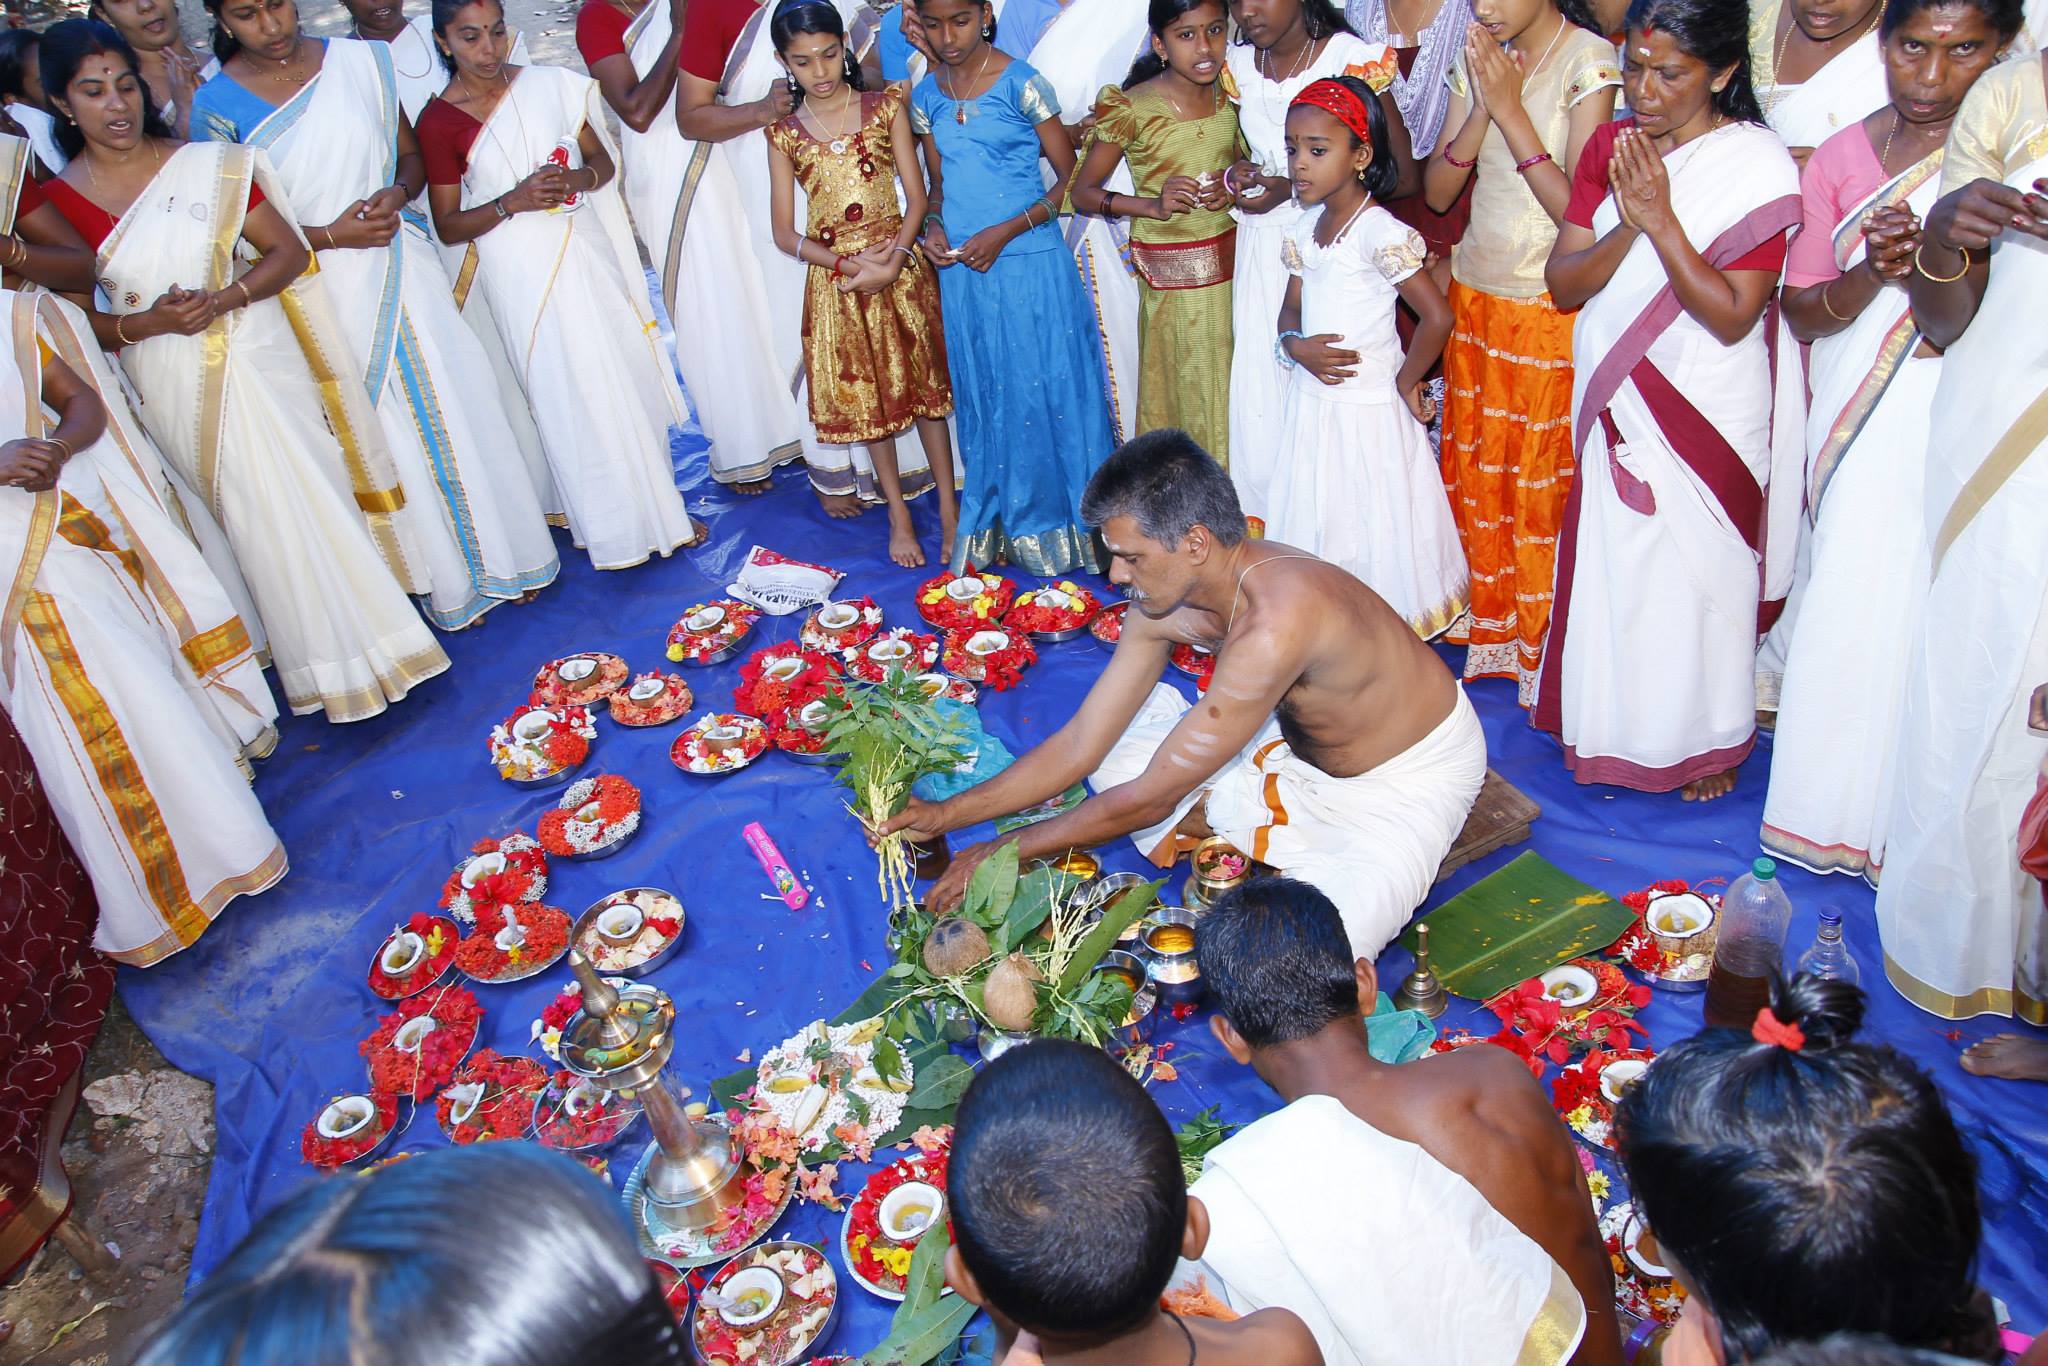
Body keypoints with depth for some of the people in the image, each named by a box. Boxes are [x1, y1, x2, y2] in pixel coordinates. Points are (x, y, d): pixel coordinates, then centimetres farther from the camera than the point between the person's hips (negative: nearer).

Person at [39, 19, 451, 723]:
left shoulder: (205, 165, -1)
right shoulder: (54, 203, -2)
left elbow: (288, 251, -1)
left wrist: (221, 300, -16)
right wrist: (146, 323, -16)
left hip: (254, 356, 0)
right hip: (171, 387, 0)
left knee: (315, 492, 1)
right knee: (250, 515, 5)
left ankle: (366, 621, 19)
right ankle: (329, 664, 17)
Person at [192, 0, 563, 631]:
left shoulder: (361, 60, 0)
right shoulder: (216, 105, -8)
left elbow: (412, 154, 10)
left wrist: (398, 193, -11)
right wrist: (331, 235, -17)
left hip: (399, 266, 2)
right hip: (321, 289, -2)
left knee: (456, 408, 9)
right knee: (386, 435, 7)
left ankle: (506, 550, 27)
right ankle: (448, 580, 21)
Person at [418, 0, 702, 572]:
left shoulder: (547, 85, 1)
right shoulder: (439, 122, -7)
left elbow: (603, 160, 9)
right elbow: (449, 227, -5)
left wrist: (579, 177, -13)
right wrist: (512, 202, -19)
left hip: (586, 252, 3)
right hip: (524, 275, -3)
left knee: (632, 379, 9)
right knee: (573, 401, 4)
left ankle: (659, 503, 28)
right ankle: (613, 526, 20)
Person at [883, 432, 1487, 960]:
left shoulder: (1275, 621, -40)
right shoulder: (1164, 599, -14)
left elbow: (1149, 797, -32)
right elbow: (1079, 745, -5)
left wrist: (1001, 855, -22)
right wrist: (947, 814, -7)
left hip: (1410, 777, -7)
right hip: (1300, 741, 7)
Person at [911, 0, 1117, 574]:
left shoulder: (1021, 84, -8)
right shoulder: (926, 97, 7)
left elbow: (1072, 180, -7)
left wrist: (1006, 232, -15)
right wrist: (933, 225, -2)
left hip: (1029, 263, -5)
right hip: (962, 269, 5)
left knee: (1045, 389, 2)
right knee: (984, 395, 12)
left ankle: (1062, 522, 15)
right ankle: (1000, 522, 25)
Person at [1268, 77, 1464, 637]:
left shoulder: (1380, 233, -18)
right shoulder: (1304, 232, 6)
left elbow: (1437, 317, -21)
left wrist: (1407, 382, -9)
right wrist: (1296, 345, -8)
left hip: (1368, 409, -7)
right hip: (1312, 403, 7)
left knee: (1373, 527, 3)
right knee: (1315, 523, 14)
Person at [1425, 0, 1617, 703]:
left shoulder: (1589, 59, -13)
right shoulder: (1478, 57, 4)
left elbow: (1577, 208, -19)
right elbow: (1436, 191, 0)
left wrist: (1512, 109, -21)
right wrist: (1483, 109, -15)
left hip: (1550, 307, -5)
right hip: (1475, 295, 6)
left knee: (1542, 481, 4)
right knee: (1473, 466, 13)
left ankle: (1539, 639, 21)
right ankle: (1487, 616, 32)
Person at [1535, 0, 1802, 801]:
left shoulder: (1758, 164, -12)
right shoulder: (1610, 148, 2)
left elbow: (1732, 316, -18)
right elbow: (1562, 284, -3)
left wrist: (1662, 219, -25)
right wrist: (1626, 227, -20)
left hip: (1705, 416, -4)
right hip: (1616, 401, 5)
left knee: (1698, 573, 7)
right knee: (1611, 563, 13)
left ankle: (1711, 739, 27)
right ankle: (1618, 724, 32)